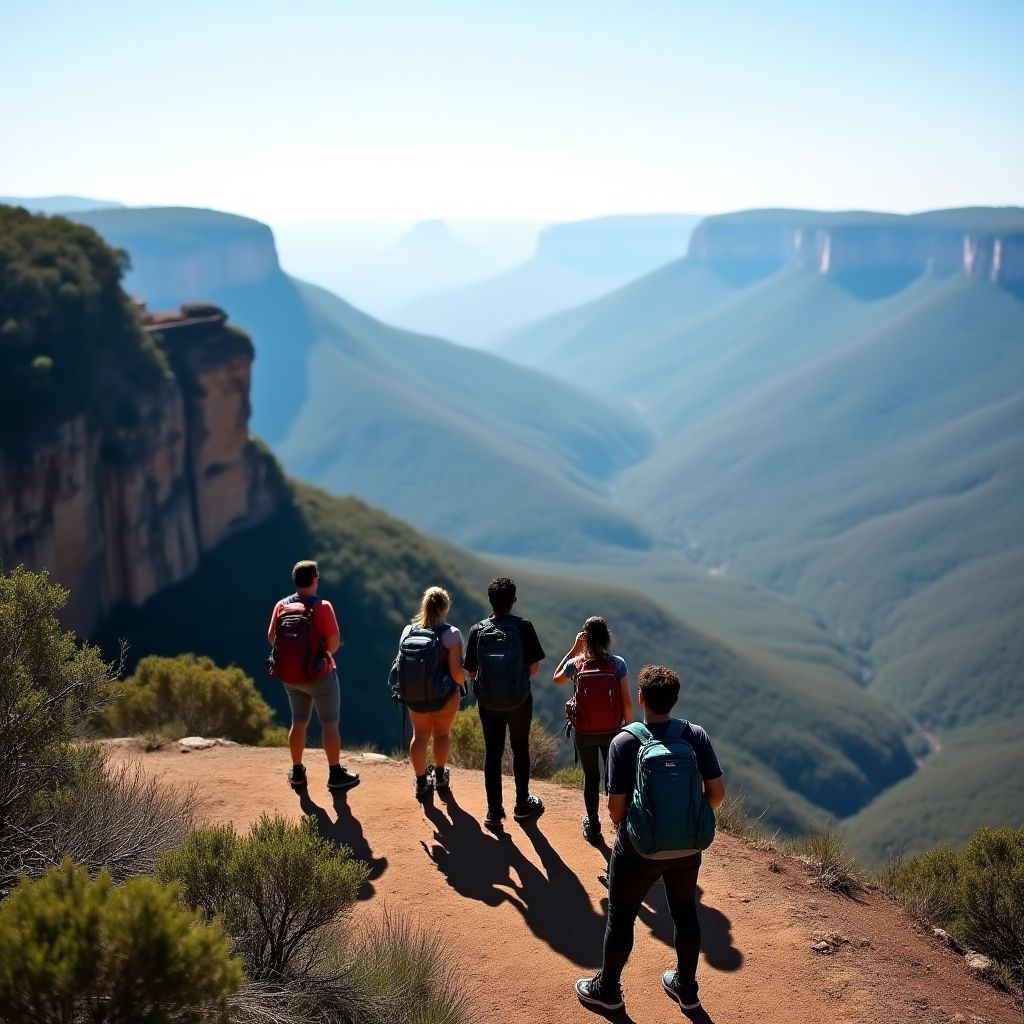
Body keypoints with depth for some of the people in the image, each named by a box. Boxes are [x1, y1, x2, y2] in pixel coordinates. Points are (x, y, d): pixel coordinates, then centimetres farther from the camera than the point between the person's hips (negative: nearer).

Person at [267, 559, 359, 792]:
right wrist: (325, 651, 2)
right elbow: (334, 642, -19)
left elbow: (271, 637, -2)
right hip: (319, 675, -5)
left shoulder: (282, 606, -4)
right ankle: (335, 775, 11)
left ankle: (297, 772, 26)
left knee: (299, 721, 19)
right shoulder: (321, 606, -17)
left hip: (289, 675, 5)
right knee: (330, 723, 6)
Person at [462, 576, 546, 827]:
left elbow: (471, 673, -3)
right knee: (520, 750, 17)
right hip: (519, 701, -1)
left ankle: (494, 812, 15)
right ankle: (522, 805, 29)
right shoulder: (524, 626, -12)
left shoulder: (478, 630, -6)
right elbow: (534, 668, -10)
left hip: (488, 703, 1)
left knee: (492, 753, 12)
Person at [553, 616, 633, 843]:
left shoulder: (576, 664, -12)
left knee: (591, 777, 17)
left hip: (584, 733, 0)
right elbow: (626, 702, -11)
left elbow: (557, 679, 11)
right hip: (612, 732, 0)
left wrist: (573, 650, 6)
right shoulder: (617, 663, -14)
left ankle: (592, 827, 28)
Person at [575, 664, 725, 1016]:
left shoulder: (624, 742, -18)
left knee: (620, 918, 17)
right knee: (685, 913, 23)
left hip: (639, 849, -3)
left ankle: (607, 989, 34)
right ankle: (686, 988, 40)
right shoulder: (696, 736, -9)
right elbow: (717, 792, -6)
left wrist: (622, 825, 5)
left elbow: (616, 807, -17)